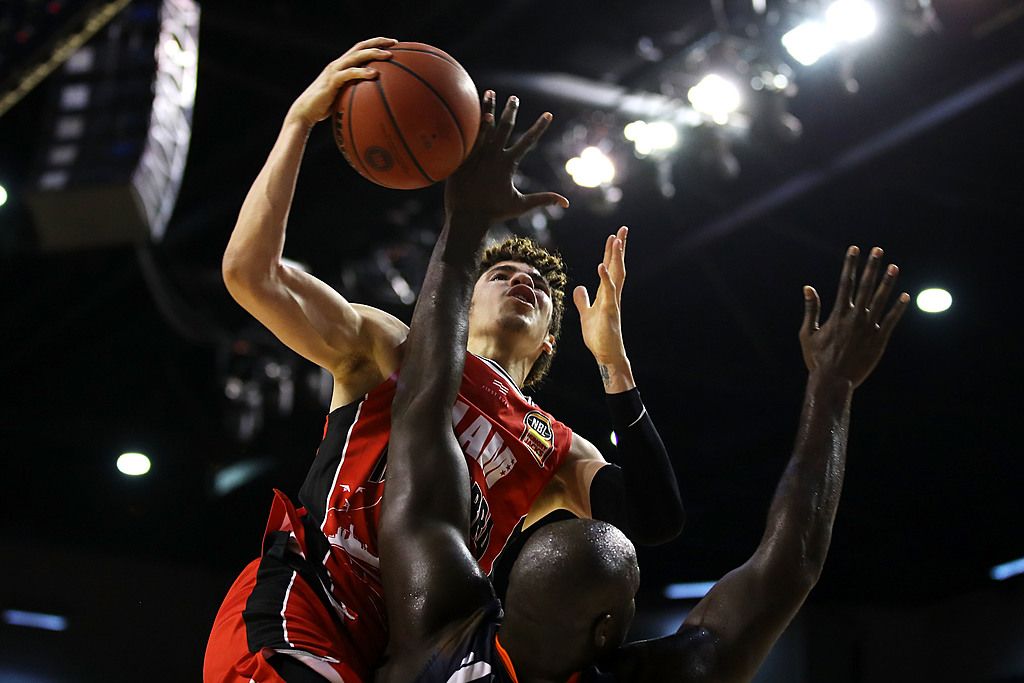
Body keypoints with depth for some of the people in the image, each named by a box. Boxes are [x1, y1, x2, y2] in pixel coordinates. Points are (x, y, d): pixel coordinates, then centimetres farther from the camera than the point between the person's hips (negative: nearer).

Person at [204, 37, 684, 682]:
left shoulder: (561, 453, 22)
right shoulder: (391, 349, 16)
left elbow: (655, 520, 3)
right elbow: (249, 270, 4)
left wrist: (613, 357, 3)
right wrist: (300, 118, -3)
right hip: (296, 611, -4)